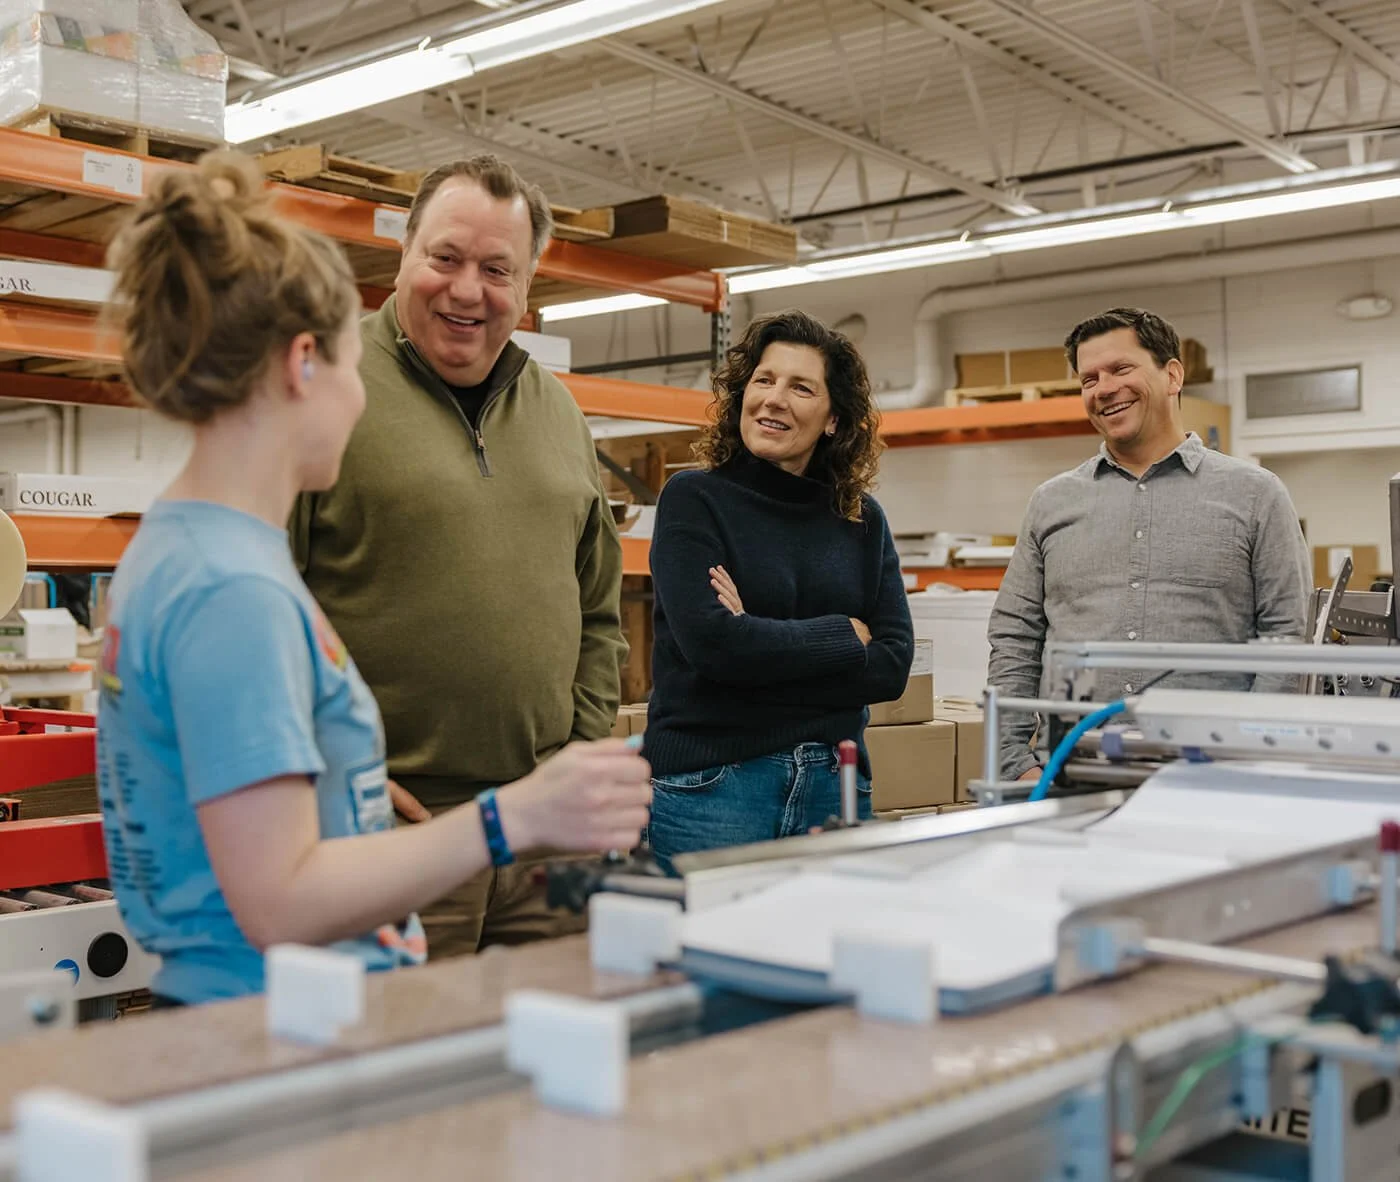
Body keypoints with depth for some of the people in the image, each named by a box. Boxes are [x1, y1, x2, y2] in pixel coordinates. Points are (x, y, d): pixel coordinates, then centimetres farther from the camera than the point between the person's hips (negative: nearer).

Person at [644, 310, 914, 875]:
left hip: (834, 782, 4)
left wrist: (761, 646, -11)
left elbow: (892, 665, 0)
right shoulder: (693, 499, -2)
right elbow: (709, 640, -16)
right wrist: (846, 635, -6)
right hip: (710, 782, -4)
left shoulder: (862, 521, 9)